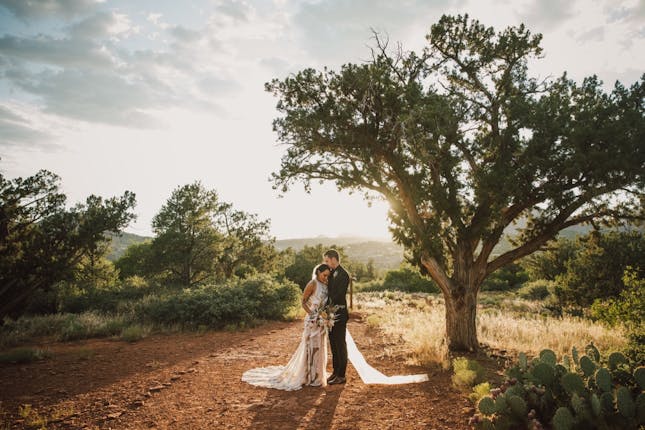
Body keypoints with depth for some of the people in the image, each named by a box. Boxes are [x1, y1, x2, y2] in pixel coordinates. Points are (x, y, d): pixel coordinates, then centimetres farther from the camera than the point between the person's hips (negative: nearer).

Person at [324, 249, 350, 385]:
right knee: (334, 344, 15)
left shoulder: (343, 275, -15)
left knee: (340, 345, 2)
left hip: (339, 314, -8)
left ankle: (341, 375, 11)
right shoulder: (331, 273, 11)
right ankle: (335, 372, 25)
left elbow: (339, 295, -21)